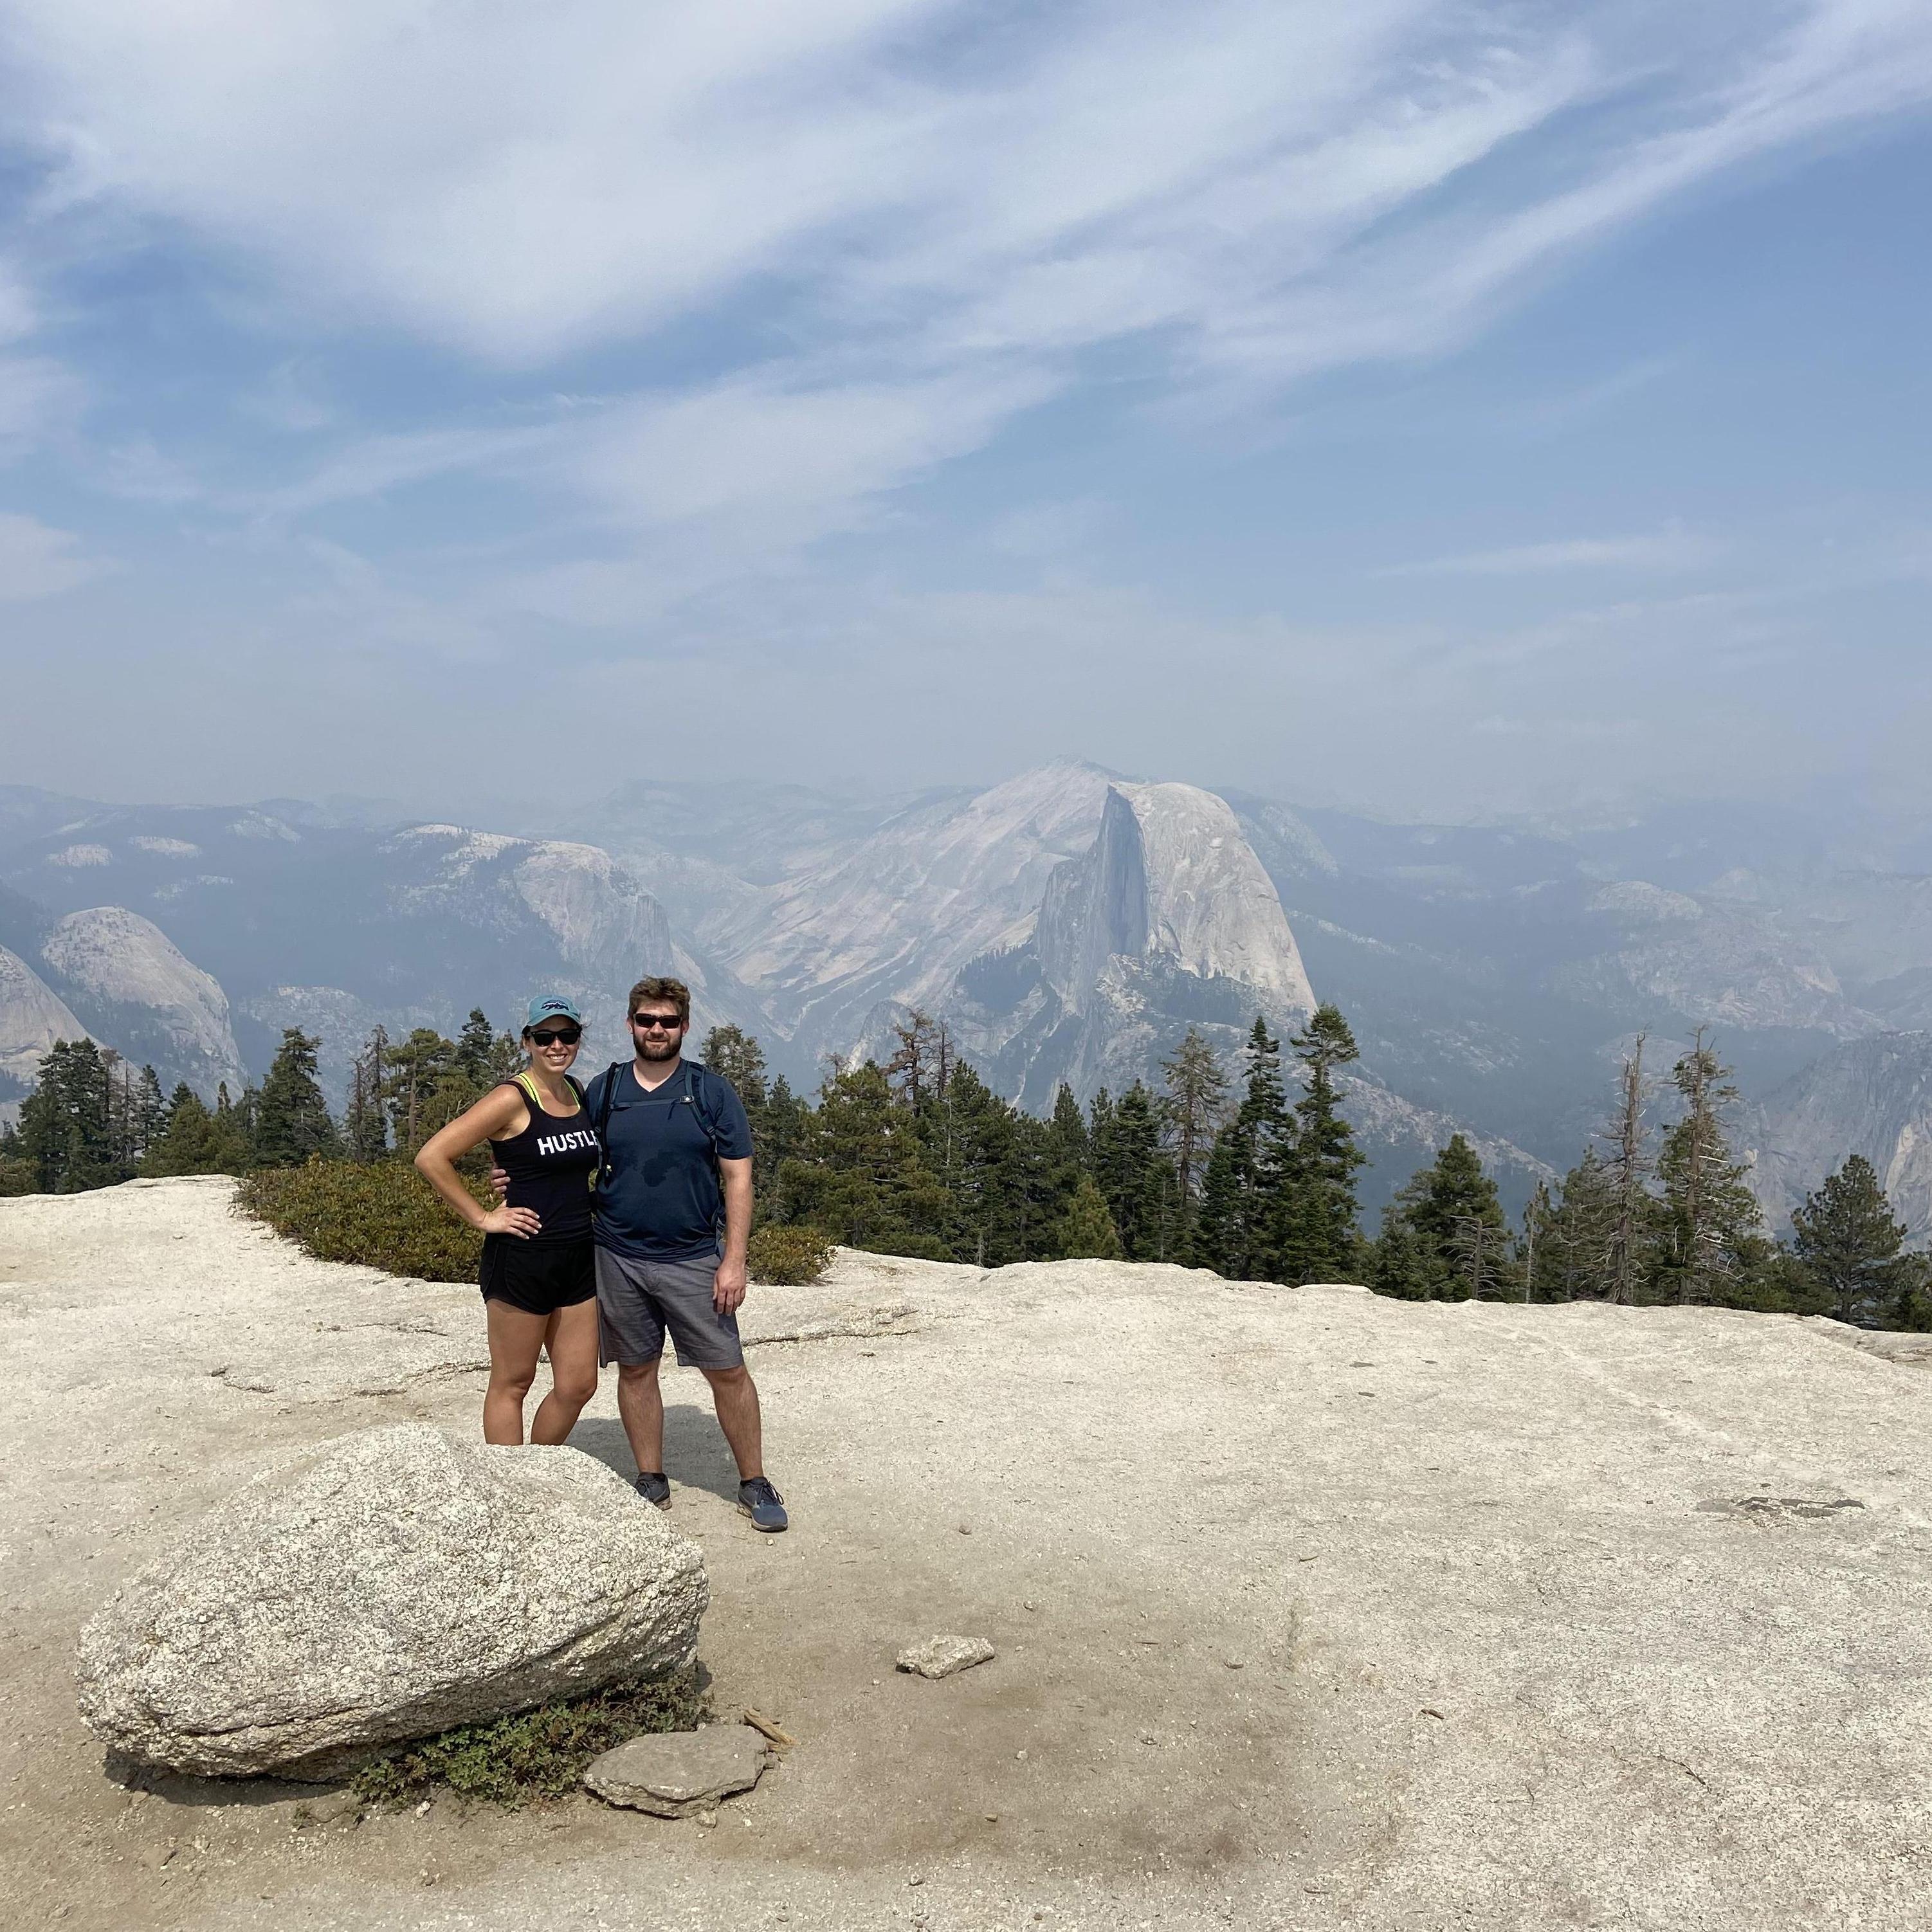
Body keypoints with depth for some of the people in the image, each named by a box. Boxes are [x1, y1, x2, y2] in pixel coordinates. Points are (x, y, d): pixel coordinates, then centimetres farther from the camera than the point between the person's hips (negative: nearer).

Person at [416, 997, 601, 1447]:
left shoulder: (578, 1092, 9)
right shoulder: (512, 1098, -12)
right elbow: (431, 1158, -18)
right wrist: (482, 1218, -14)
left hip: (579, 1258, 7)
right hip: (522, 1257, -7)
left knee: (578, 1384, 11)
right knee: (512, 1383, 6)